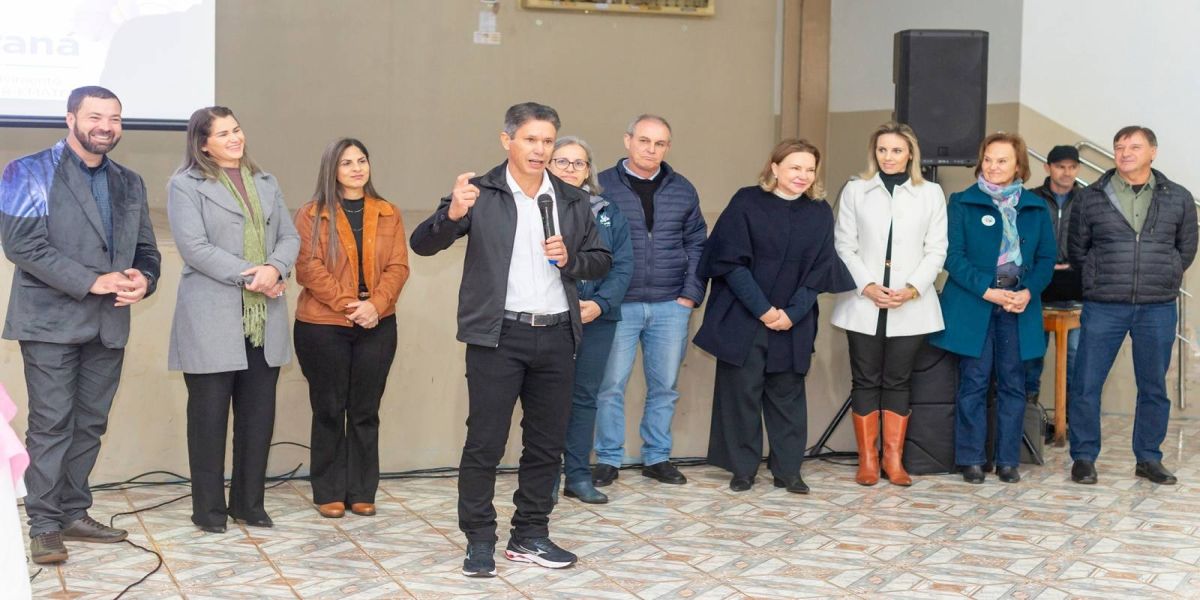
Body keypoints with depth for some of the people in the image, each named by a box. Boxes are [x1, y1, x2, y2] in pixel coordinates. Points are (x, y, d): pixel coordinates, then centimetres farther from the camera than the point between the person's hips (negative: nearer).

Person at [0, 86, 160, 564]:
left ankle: (74, 513, 19)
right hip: (52, 321, -5)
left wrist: (144, 279, -8)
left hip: (109, 323, 5)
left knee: (90, 424, 9)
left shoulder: (129, 183, 16)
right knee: (51, 424, -5)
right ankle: (44, 526, 2)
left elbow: (146, 249, 17)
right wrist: (92, 282, -19)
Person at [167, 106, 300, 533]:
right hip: (212, 318, -5)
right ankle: (209, 509, 10)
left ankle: (249, 504, 17)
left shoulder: (266, 183, 18)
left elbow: (289, 237, 11)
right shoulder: (185, 185, 1)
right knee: (209, 411, 0)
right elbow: (194, 246, -10)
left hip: (265, 318, 5)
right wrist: (247, 275, -16)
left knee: (259, 410, 6)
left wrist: (275, 268, -10)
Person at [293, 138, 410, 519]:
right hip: (323, 326, -2)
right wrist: (348, 305, -17)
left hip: (377, 326, 3)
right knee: (329, 410, 4)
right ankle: (329, 493, 12)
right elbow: (309, 269, -8)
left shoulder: (388, 215, 10)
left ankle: (362, 492, 15)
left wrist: (375, 305, -14)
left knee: (366, 411, 7)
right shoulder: (311, 215, 1)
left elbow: (398, 267, 2)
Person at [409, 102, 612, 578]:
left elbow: (601, 261, 15)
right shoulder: (480, 194, -3)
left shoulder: (574, 200, 10)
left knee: (547, 443, 10)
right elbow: (423, 244, -10)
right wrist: (453, 214, -30)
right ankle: (479, 542, 9)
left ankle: (530, 536, 23)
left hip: (556, 336, 4)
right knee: (485, 443, -1)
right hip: (498, 336, -4)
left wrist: (570, 259, -6)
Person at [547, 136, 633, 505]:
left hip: (597, 319, 3)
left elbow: (623, 265, 5)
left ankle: (578, 475, 16)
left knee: (585, 396, 8)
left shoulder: (606, 212, 10)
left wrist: (600, 303, -11)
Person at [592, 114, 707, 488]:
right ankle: (608, 459, 11)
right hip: (619, 304, -3)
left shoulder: (683, 190, 10)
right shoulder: (603, 187, 0)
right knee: (611, 385, -1)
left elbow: (696, 243, 13)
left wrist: (691, 293, 3)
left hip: (671, 306, 3)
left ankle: (657, 457, 21)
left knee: (665, 386, 8)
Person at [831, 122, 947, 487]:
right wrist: (868, 286, -11)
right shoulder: (855, 191, 6)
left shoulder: (931, 194, 7)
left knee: (898, 381, 5)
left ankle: (894, 459, 11)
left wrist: (912, 288, -10)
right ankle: (867, 460, 9)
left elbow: (936, 250, 3)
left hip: (911, 305, 0)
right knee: (865, 381, 3)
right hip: (864, 302, 0)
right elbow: (844, 246, 2)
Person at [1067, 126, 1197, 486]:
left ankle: (1148, 459, 21)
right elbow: (1077, 251, 10)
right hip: (1103, 308, -1)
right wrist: (1100, 279, 6)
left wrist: (1163, 278, 7)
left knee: (1154, 388, 9)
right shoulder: (1091, 198, 2)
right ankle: (1083, 458, 10)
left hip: (1158, 310, 1)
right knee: (1087, 385, -2)